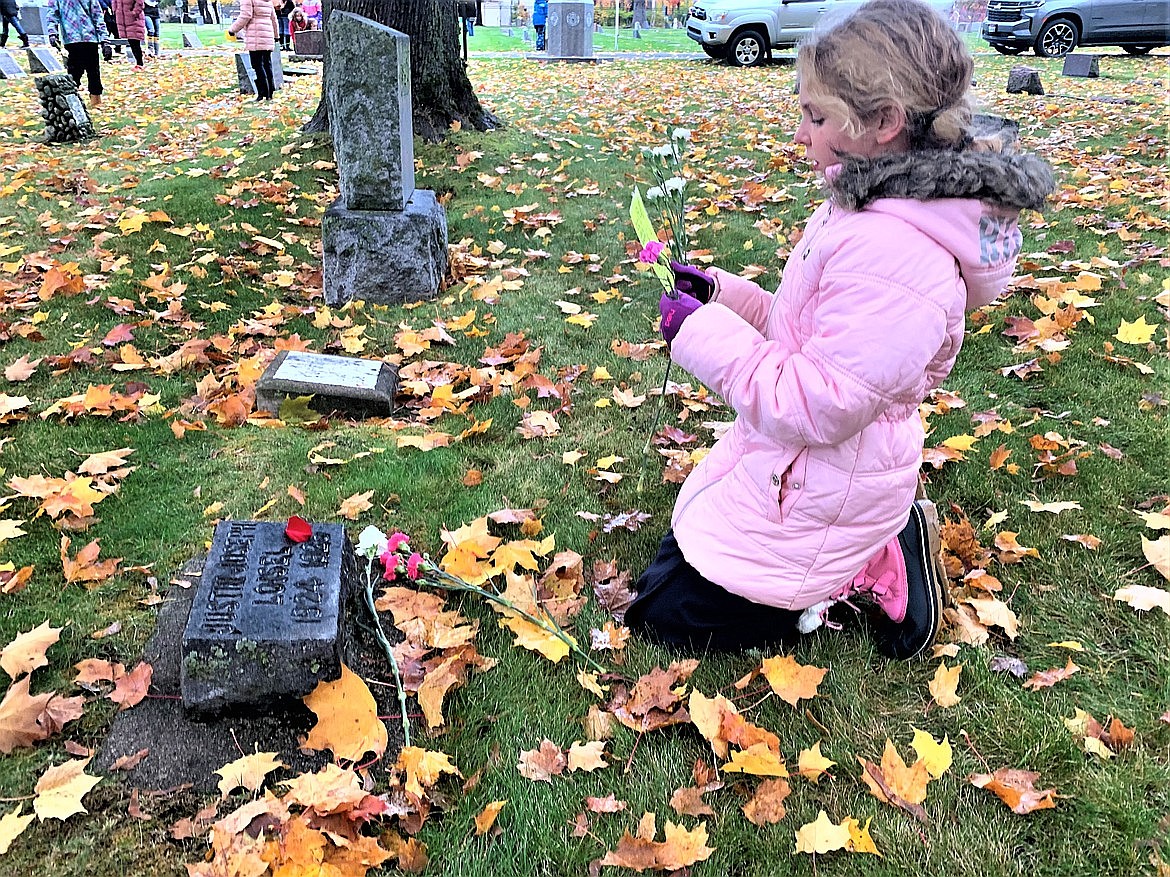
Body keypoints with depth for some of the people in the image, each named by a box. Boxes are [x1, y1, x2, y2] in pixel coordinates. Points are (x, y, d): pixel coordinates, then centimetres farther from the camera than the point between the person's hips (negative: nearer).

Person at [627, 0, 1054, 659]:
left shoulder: (892, 256, -30)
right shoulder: (866, 209, 3)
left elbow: (814, 406, -30)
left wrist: (702, 330, -22)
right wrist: (720, 293, 2)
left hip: (818, 494, -10)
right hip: (784, 457, 10)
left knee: (668, 612, 2)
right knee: (675, 551, 26)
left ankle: (878, 570, 4)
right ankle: (885, 540, 17)